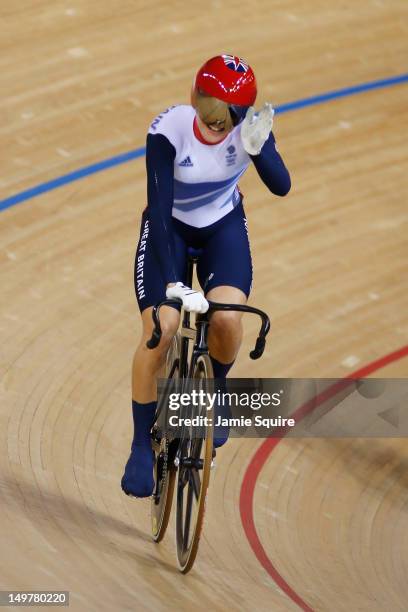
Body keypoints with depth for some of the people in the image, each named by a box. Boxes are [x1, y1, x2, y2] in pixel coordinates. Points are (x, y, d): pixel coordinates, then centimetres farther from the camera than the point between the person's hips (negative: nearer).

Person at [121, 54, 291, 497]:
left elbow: (281, 186, -32)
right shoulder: (168, 131, -31)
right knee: (159, 331, -17)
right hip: (170, 228, -2)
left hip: (224, 226, 2)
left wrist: (256, 148, -52)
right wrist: (173, 284, -41)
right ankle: (141, 448, 1)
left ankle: (216, 388, 12)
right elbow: (159, 208, -32)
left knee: (228, 318, -23)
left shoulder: (250, 126, -24)